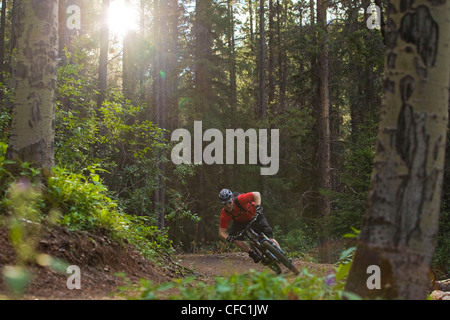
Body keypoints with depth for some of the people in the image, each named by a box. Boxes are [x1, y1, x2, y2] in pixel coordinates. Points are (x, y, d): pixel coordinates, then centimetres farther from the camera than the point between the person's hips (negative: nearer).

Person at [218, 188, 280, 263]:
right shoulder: (224, 214, -27)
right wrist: (227, 238, -46)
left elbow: (256, 194, -31)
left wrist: (258, 207, -45)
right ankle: (252, 253, -8)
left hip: (254, 215, -3)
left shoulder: (239, 200, -36)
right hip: (240, 222, 3)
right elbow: (221, 232, -25)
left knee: (268, 234, -18)